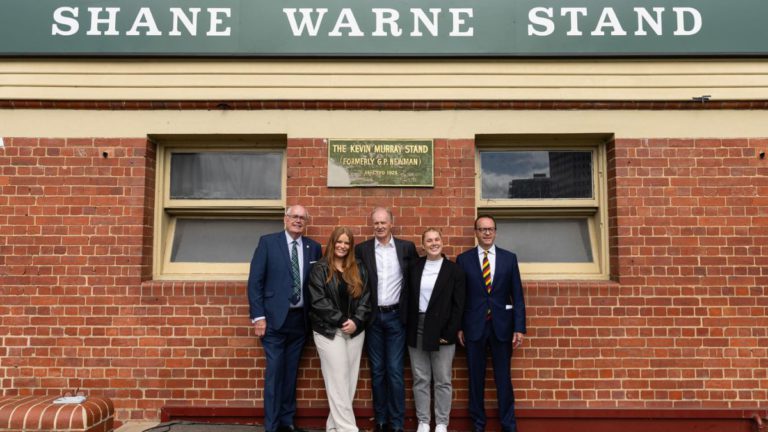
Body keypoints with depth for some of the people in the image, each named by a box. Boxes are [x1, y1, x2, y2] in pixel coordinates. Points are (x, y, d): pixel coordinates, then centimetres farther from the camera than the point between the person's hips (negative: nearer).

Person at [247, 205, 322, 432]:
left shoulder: (313, 247, 7)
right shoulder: (268, 242, -2)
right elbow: (255, 281, -5)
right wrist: (258, 316, -10)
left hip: (300, 319, 3)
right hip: (275, 318, -3)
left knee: (291, 371, 11)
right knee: (274, 371, -1)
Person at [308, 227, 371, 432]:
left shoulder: (358, 269, 10)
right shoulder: (320, 269, -1)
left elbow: (365, 298, 5)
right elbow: (319, 301, -10)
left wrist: (356, 321, -10)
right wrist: (341, 320, -14)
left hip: (355, 331, 4)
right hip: (329, 331, -4)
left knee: (350, 380, 6)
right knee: (338, 381, -5)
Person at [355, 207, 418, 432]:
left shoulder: (407, 247, 1)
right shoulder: (362, 249, 1)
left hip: (396, 316, -1)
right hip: (373, 317, 1)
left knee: (395, 371, 0)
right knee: (377, 371, 9)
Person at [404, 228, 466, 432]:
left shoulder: (453, 270, -2)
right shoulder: (415, 268, 6)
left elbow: (458, 305, -5)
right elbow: (408, 300, 8)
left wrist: (449, 333, -11)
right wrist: (408, 328, 0)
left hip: (441, 331, -3)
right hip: (417, 329, 3)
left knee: (443, 381, 6)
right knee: (420, 379, 9)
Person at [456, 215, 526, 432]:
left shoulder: (509, 258, 3)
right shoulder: (464, 259, 1)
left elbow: (517, 296, 2)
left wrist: (519, 328, -4)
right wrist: (458, 327, -1)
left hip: (501, 325, 0)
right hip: (474, 326, 0)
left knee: (503, 377, 7)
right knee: (476, 376, 9)